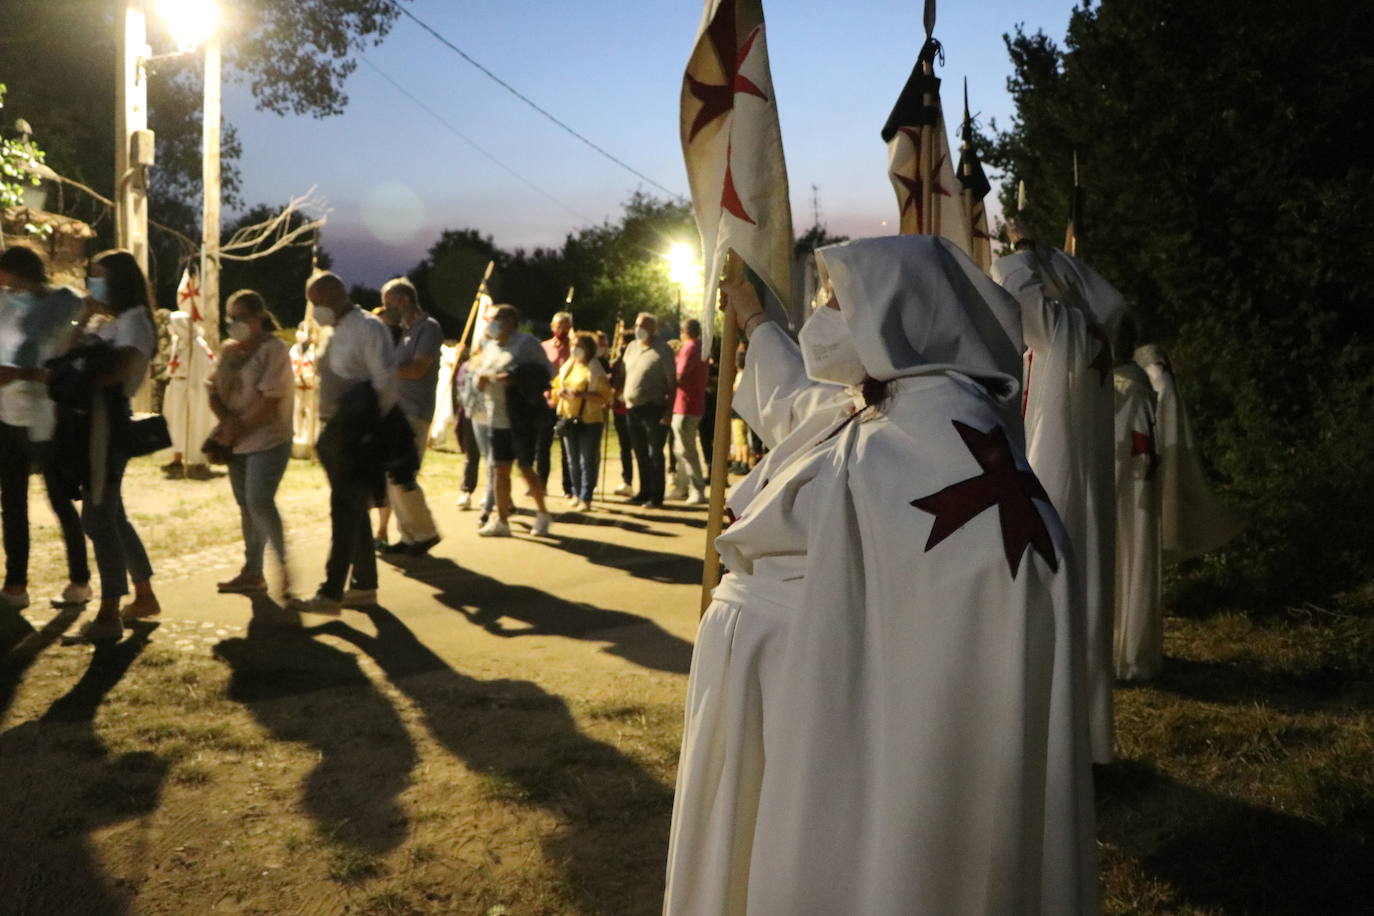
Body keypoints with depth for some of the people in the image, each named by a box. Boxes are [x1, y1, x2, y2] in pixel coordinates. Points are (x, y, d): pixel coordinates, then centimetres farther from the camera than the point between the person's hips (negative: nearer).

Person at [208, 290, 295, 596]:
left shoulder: (274, 350, -10)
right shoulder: (229, 350, 12)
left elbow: (270, 401, -18)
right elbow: (215, 392, 9)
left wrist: (239, 426, -15)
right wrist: (226, 420, -10)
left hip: (268, 439, -8)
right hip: (238, 442, 8)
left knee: (259, 502, -16)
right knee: (246, 505, 11)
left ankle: (284, 563, -2)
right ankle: (252, 572, 19)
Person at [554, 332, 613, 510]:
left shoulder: (595, 369, -9)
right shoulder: (567, 366, 11)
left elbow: (606, 396, -14)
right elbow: (558, 385, 24)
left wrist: (582, 394, -23)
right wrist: (560, 392, -1)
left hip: (589, 420, -6)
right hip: (569, 419, 6)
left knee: (588, 461, -4)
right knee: (573, 461, 12)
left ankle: (586, 499, -1)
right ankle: (577, 494, 22)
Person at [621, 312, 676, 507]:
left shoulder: (662, 350, -7)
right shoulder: (632, 347, 12)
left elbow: (672, 382, -9)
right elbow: (624, 373, 20)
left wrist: (669, 411, -14)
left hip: (653, 408, -7)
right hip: (633, 408, 7)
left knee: (655, 453, -1)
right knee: (640, 453, 14)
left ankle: (656, 496, 6)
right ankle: (644, 492, 24)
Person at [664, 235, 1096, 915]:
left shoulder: (942, 425, -19)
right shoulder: (853, 409, 10)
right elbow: (795, 397, 34)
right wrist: (755, 323, 49)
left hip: (828, 704, -9)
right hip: (776, 688, 9)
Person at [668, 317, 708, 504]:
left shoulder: (689, 348, -14)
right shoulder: (700, 348, 15)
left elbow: (680, 376, -20)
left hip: (686, 406, -10)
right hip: (696, 404, 10)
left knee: (686, 450, -6)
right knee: (680, 449, 18)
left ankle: (698, 491, -7)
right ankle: (681, 488, 24)